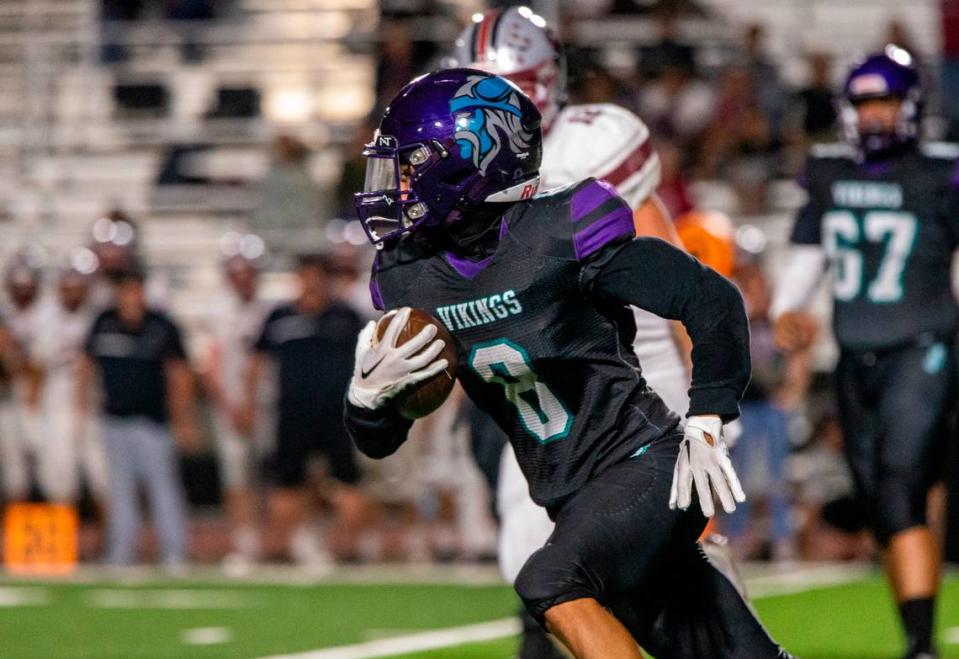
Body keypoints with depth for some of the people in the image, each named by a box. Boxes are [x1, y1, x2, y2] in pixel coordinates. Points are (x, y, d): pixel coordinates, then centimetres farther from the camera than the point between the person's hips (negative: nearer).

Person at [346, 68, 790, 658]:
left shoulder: (560, 235, -17)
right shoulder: (406, 279, 3)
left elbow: (712, 300, -12)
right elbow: (378, 441, 9)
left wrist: (706, 424, -14)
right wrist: (369, 394, -14)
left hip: (646, 469, -6)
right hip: (574, 498, 6)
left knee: (550, 583, -29)